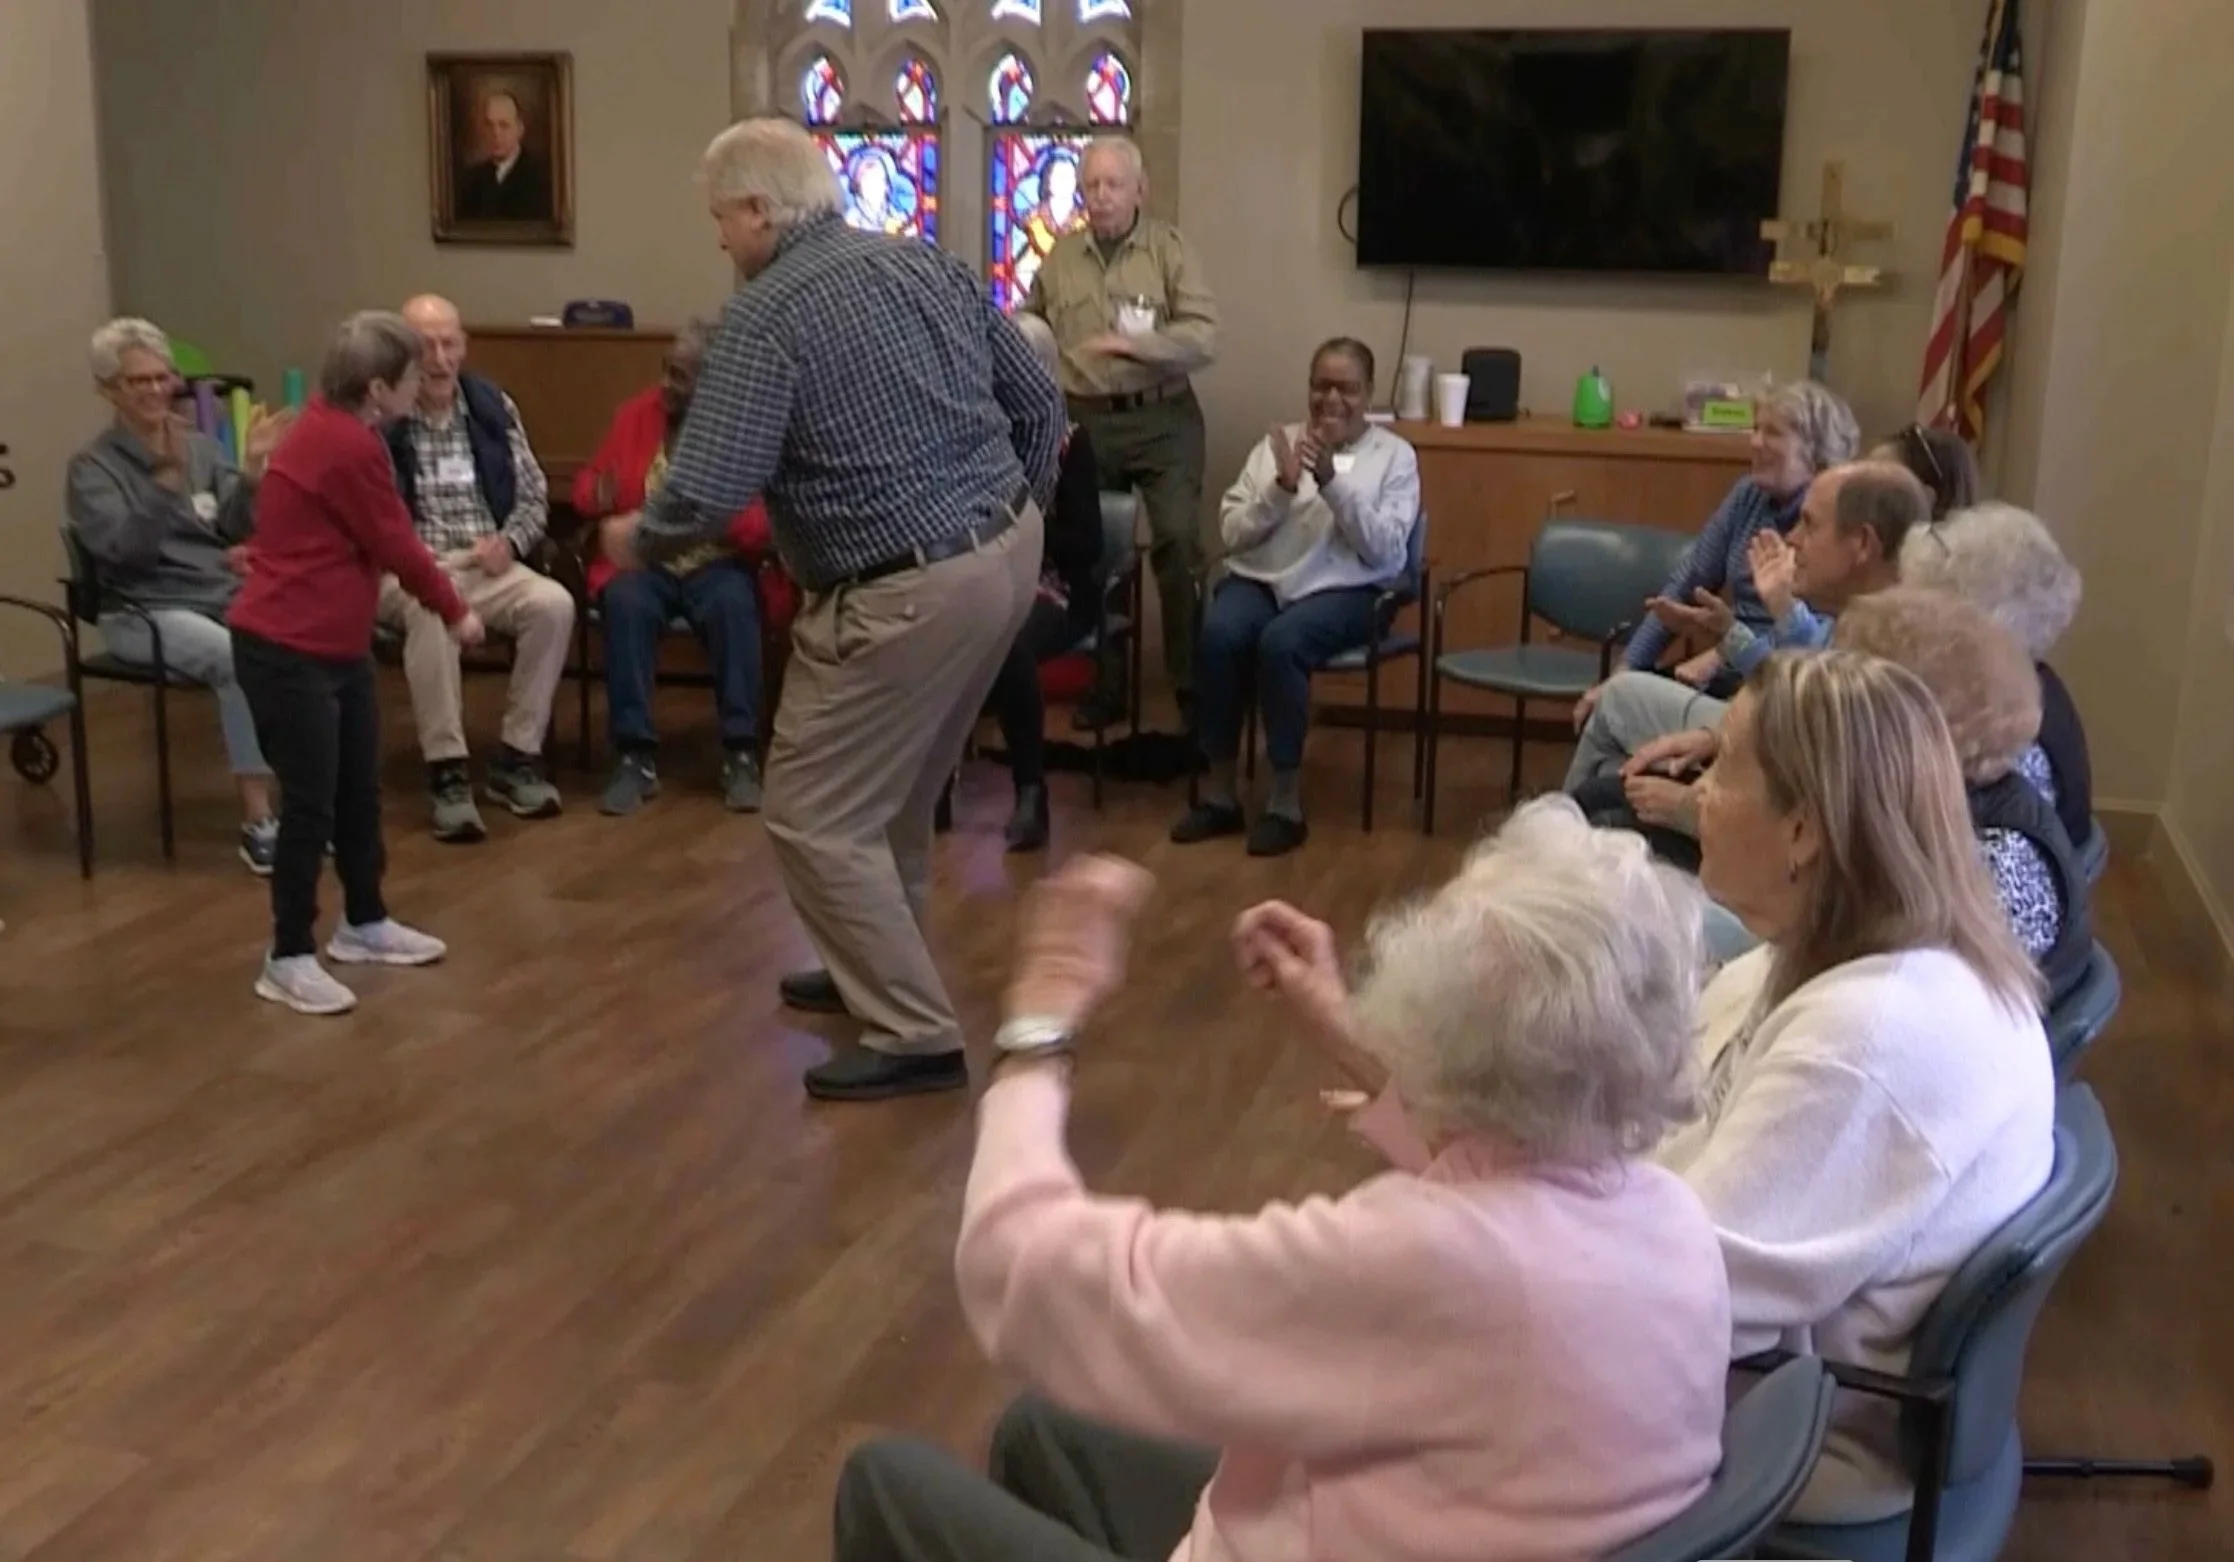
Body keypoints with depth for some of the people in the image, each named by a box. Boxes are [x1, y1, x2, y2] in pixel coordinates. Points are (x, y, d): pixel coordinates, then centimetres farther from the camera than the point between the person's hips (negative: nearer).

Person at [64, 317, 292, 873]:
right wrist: (165, 483, -30)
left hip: (227, 594, 4)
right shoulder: (92, 467, 1)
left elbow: (239, 525, 2)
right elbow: (120, 546, -17)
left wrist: (251, 472, -17)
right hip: (147, 610, -4)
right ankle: (258, 820, -30)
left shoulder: (200, 447, 14)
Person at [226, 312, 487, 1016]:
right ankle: (288, 960, 7)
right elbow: (396, 545, -12)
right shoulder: (346, 446, -21)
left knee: (359, 790, 17)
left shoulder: (335, 431, 10)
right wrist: (455, 610, 0)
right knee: (310, 802, -3)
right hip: (287, 651, -10)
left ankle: (364, 924, 32)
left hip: (337, 644, 10)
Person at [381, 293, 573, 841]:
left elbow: (534, 496, 13)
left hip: (487, 565, 4)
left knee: (554, 603, -26)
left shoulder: (493, 406, 10)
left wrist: (510, 541, -7)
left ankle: (517, 756, -15)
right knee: (430, 608, -39)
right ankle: (446, 769, -31)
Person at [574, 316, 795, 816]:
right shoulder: (636, 413, 6)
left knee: (734, 606, -35)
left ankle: (741, 755, -25)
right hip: (642, 560, 2)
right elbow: (588, 481, 15)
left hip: (720, 565, -2)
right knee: (625, 603, -32)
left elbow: (771, 521, -10)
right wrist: (595, 495, -10)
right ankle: (636, 756, -26)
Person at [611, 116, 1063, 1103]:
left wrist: (638, 540, 0)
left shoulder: (765, 316, -14)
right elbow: (1040, 403, 13)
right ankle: (877, 972, 40)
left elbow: (707, 496, -21)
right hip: (1008, 557, 9)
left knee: (817, 817, 4)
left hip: (907, 594, -9)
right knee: (896, 788, 25)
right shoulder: (930, 264, 9)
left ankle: (915, 1035, 7)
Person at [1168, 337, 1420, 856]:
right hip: (1259, 579, 3)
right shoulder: (1278, 442, 14)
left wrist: (1331, 480, -16)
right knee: (1218, 633, -30)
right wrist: (1282, 488, -11)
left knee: (1280, 641, -34)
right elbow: (1232, 533, 6)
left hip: (1343, 590, -3)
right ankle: (1219, 792, -17)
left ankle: (1287, 802, -22)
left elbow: (1385, 552, -7)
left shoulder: (1395, 455, 6)